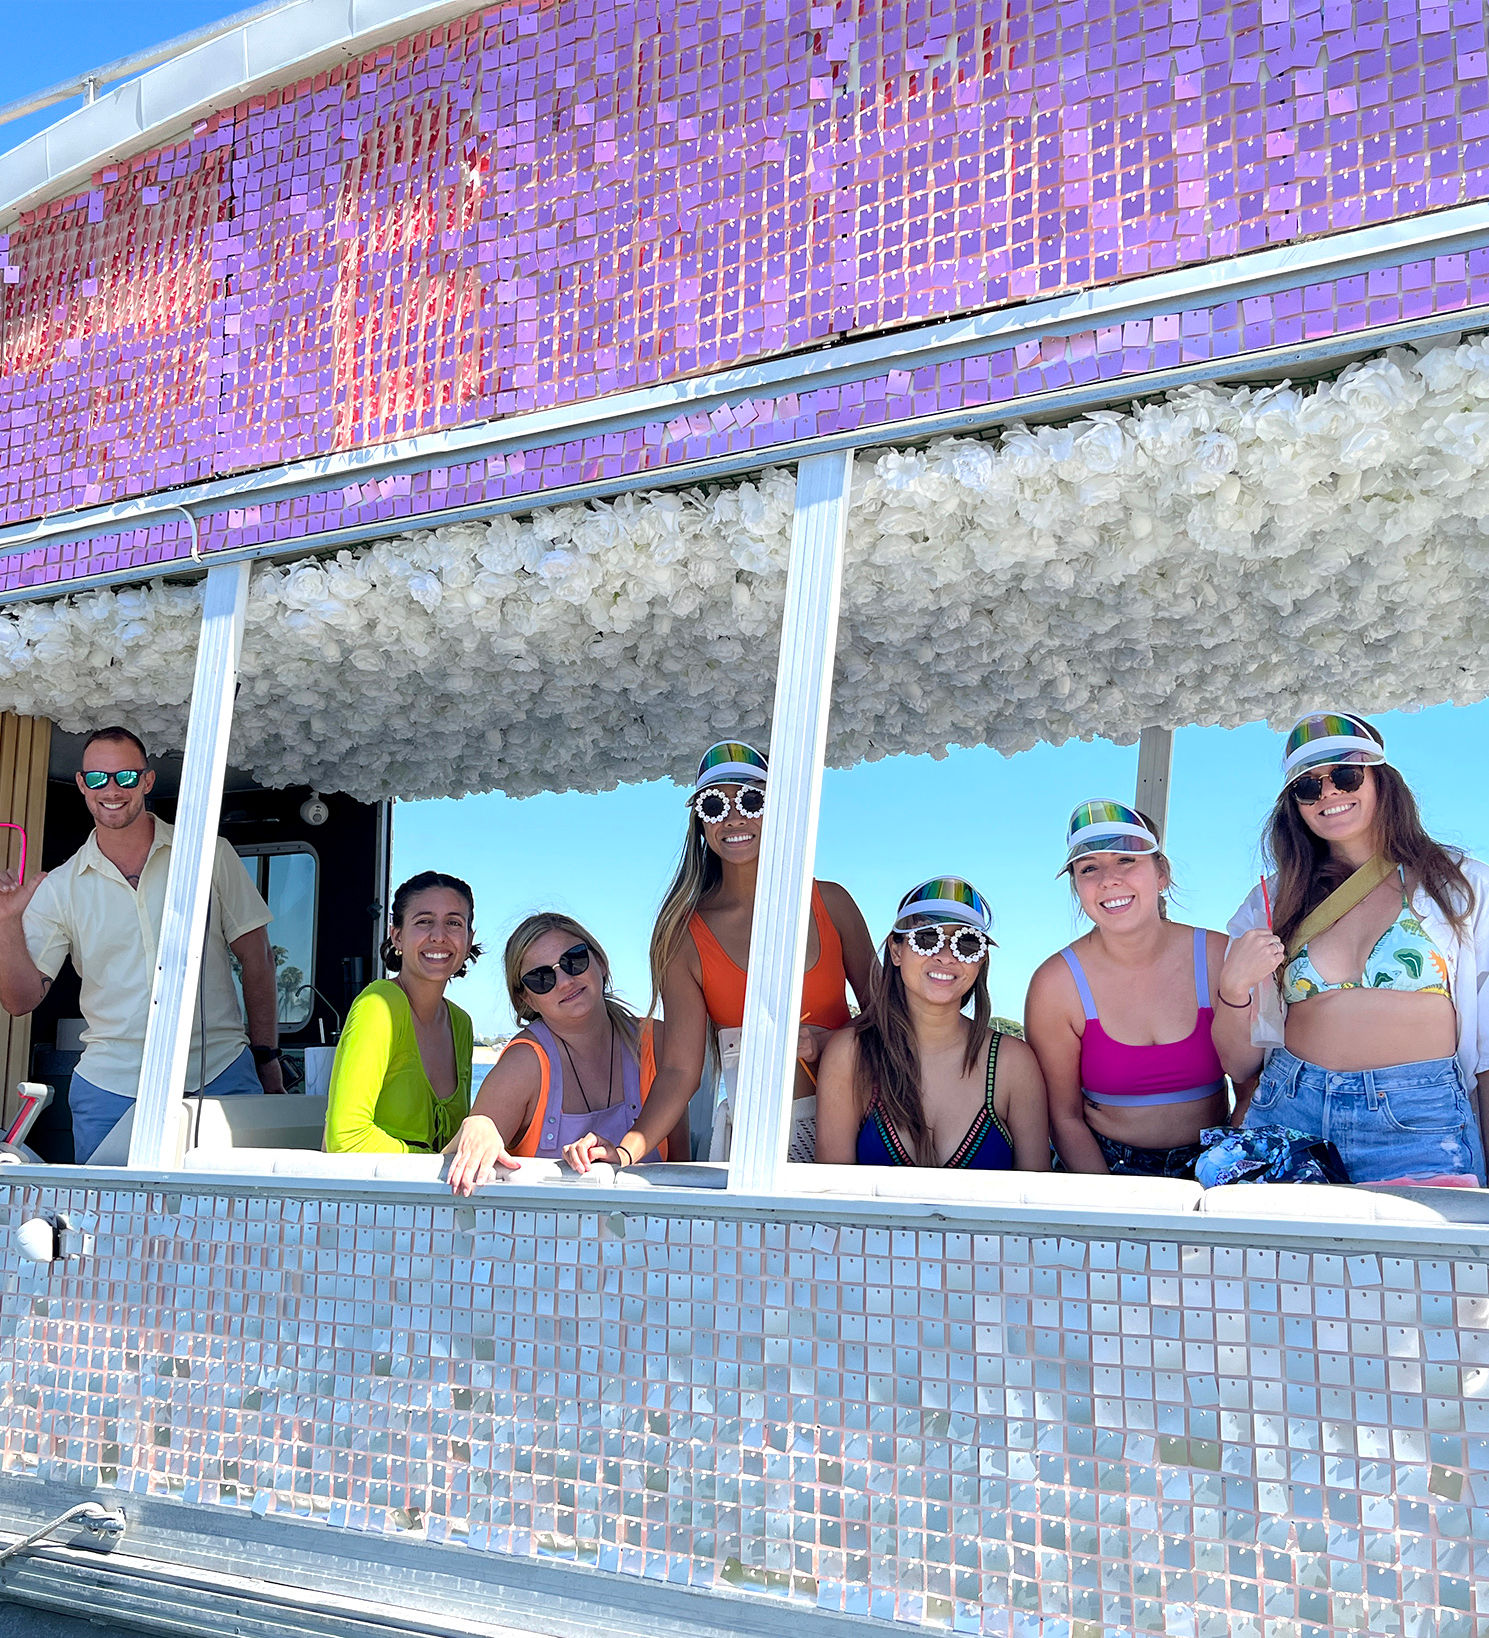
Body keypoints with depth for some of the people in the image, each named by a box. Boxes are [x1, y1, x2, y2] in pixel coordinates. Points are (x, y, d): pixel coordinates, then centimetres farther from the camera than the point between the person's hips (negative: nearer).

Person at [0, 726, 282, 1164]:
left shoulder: (211, 856, 4)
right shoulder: (58, 889, 6)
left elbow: (256, 961, 8)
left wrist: (268, 1063, 7)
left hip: (221, 1073, -1)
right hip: (112, 1087, 1)